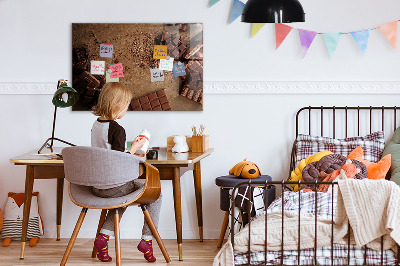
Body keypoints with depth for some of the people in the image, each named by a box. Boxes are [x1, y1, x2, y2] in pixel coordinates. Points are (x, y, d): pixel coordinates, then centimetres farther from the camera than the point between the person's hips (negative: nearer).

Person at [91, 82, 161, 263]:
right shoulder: (117, 129, -19)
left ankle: (104, 236, 19)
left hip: (97, 186, 8)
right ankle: (147, 239, 9)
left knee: (122, 196, 36)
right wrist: (134, 148, -7)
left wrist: (130, 154, 19)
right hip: (114, 187, -8)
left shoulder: (96, 125, 6)